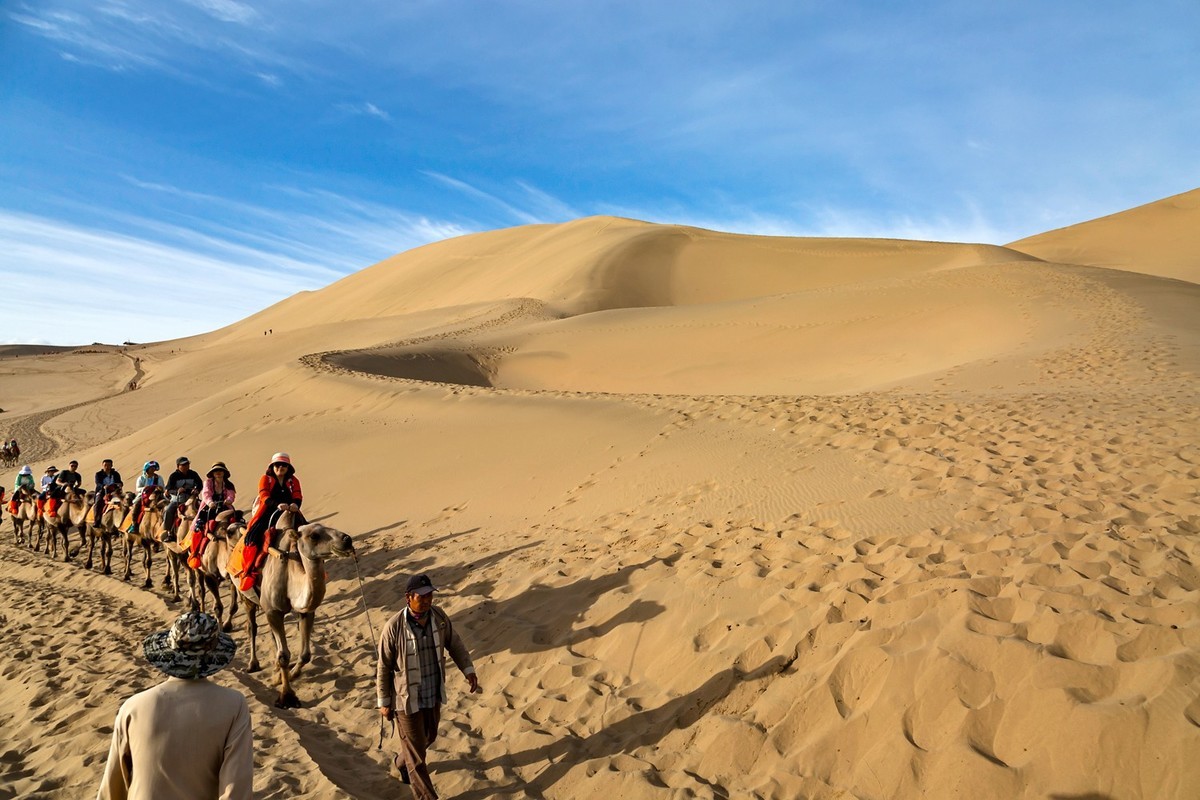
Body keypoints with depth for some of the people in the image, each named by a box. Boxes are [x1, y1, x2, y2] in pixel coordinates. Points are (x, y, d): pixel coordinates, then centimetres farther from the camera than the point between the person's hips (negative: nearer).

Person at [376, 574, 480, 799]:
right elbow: (383, 667, -13)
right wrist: (384, 702, -7)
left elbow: (454, 644, 5)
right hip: (407, 699, -6)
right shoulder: (394, 628, -25)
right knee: (416, 752, 8)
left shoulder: (439, 616, -11)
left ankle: (402, 762, 57)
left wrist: (468, 669, -3)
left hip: (434, 695, 6)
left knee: (428, 737, 27)